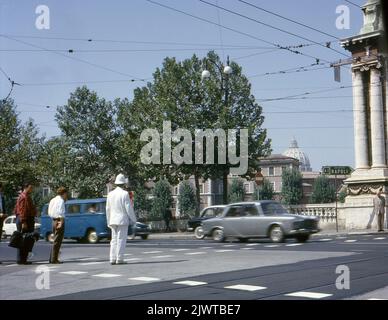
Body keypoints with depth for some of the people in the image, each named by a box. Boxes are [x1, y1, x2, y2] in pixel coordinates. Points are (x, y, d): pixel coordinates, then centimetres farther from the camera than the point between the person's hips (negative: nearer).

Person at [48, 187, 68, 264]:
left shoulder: (53, 200, 15)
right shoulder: (61, 201, -10)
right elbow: (61, 213, -18)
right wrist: (61, 222, -20)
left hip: (54, 221, 9)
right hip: (59, 220, -9)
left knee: (56, 240, 17)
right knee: (57, 241, -4)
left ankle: (52, 258, 20)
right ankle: (54, 259, -1)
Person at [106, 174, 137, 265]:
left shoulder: (110, 194, 6)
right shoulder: (125, 194, -11)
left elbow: (108, 209, 10)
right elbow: (129, 208, -11)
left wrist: (109, 222, 17)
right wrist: (133, 220, -1)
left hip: (113, 220, 5)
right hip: (122, 220, -5)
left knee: (114, 240, 9)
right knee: (121, 240, -2)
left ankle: (113, 259, 6)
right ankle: (119, 259, -3)